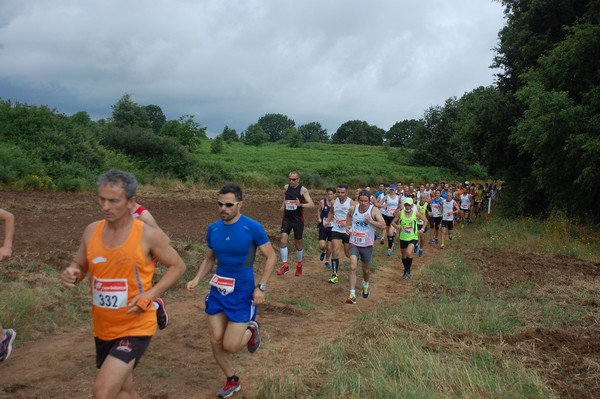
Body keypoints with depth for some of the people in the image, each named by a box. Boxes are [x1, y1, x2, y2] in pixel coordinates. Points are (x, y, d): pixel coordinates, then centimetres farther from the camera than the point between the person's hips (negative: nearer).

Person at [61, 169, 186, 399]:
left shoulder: (148, 235, -15)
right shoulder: (92, 231, -2)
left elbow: (177, 266, -5)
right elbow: (79, 266, 12)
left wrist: (149, 295, -18)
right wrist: (71, 274, -13)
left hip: (135, 328, -5)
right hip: (103, 328, 6)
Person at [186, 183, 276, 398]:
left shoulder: (252, 227, -14)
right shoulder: (213, 229, 0)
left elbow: (271, 257, -7)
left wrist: (261, 287, -14)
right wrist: (197, 279, -4)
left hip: (242, 293, -5)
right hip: (217, 291, 5)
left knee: (230, 346, -5)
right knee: (215, 342, 6)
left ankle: (251, 330, 29)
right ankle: (232, 381, 31)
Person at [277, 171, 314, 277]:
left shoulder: (303, 190, -12)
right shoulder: (286, 187, 2)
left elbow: (312, 204, -18)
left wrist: (300, 205, -33)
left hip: (298, 219, -3)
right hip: (287, 218, 3)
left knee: (298, 243, 9)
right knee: (283, 240, -11)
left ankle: (299, 265, 30)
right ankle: (285, 265, -2)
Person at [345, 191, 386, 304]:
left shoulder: (374, 210, -12)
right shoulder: (353, 209, -3)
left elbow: (383, 225, -19)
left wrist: (371, 221, -31)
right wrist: (348, 226, 5)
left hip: (367, 245, -1)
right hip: (354, 243, 1)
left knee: (366, 269, 17)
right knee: (353, 267, -15)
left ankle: (365, 285, 50)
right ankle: (352, 295, -13)